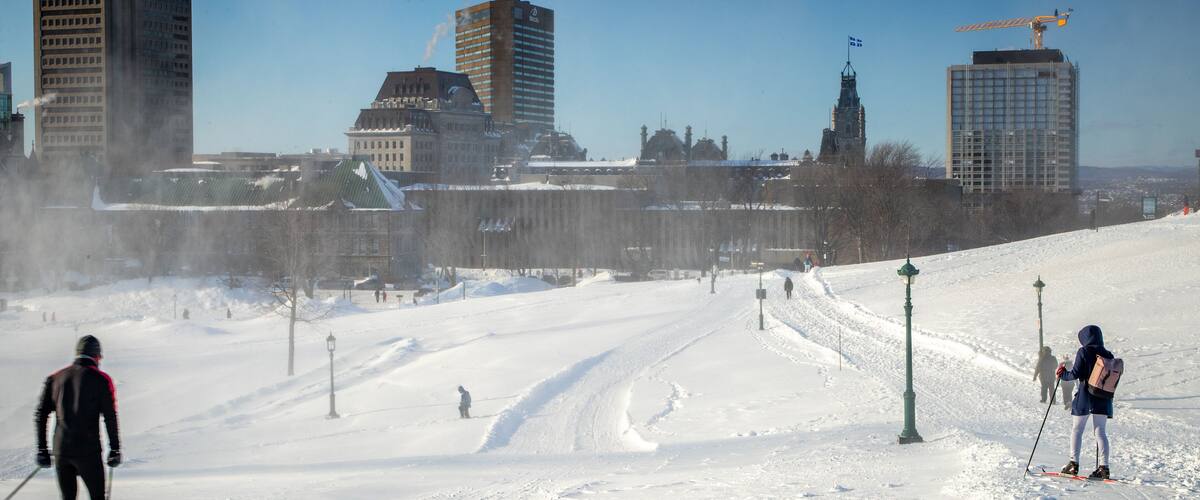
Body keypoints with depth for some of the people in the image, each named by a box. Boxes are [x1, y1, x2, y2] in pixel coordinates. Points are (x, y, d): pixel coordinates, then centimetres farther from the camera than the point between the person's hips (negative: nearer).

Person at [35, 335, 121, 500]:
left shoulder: (56, 378, 11)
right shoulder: (101, 379, -2)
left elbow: (40, 415, 9)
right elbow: (110, 417, -6)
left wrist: (42, 449, 14)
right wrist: (115, 449, 1)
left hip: (60, 450, 4)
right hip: (88, 450, -4)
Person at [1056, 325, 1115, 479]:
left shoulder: (1083, 352, -7)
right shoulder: (1108, 355, 6)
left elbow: (1076, 373, -13)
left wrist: (1062, 374, 4)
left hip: (1085, 397, -4)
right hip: (1103, 398, 4)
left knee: (1077, 429, 8)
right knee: (1100, 431, 6)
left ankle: (1074, 464, 5)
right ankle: (1104, 466, -3)